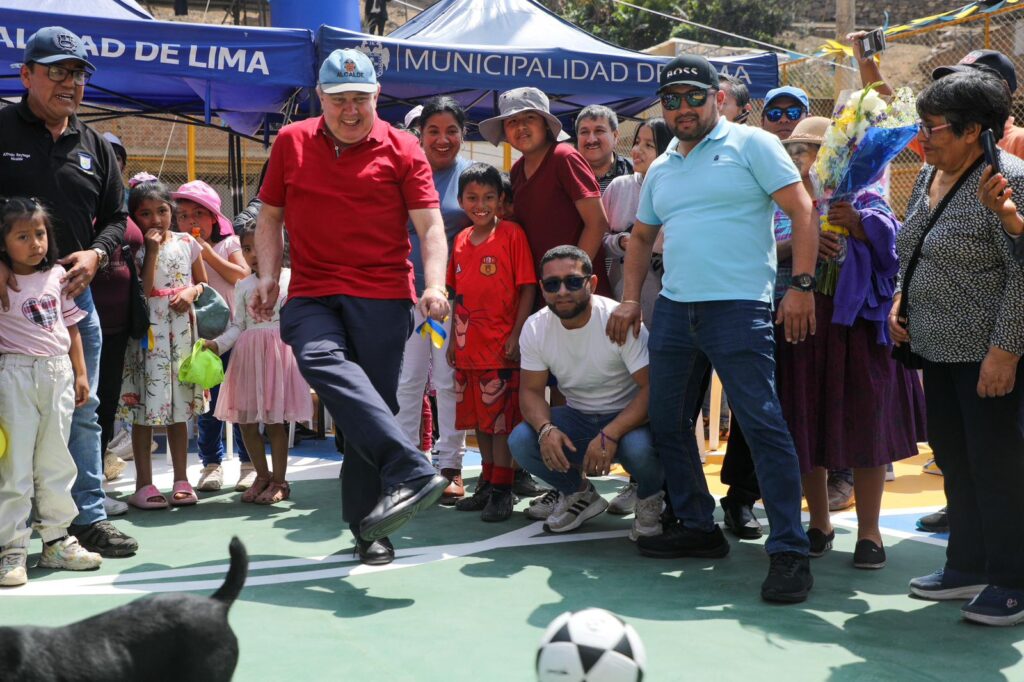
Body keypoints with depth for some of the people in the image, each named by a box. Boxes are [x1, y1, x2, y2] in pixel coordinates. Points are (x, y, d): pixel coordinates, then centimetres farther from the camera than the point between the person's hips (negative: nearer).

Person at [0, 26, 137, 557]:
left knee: (82, 412, 8)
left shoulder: (94, 145, 13)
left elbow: (115, 216, 17)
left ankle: (87, 517, 18)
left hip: (74, 292, 4)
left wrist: (95, 254, -2)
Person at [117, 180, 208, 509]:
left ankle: (181, 480, 16)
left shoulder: (187, 243, 8)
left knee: (179, 408, 8)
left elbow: (203, 283, 15)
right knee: (144, 409, -2)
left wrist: (192, 292, -6)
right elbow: (142, 292, -12)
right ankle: (144, 483, 5)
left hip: (182, 331, 3)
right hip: (148, 333, -3)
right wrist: (152, 251, -13)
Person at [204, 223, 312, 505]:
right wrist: (217, 343, -9)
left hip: (279, 352, -4)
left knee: (275, 420, -1)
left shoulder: (291, 278, 2)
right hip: (248, 354, 4)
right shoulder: (243, 286, 10)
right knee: (246, 420, 4)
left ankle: (279, 481, 11)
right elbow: (237, 326, 7)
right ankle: (263, 476, 21)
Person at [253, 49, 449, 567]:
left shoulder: (402, 150, 6)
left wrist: (434, 284, -16)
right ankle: (410, 471, -40)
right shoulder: (290, 143, 13)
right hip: (311, 293, 1)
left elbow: (429, 224, 0)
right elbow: (270, 216, 20)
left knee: (373, 398, -4)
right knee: (321, 358, -29)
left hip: (382, 296, -1)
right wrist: (267, 275, 7)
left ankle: (368, 528, 6)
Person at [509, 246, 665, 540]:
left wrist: (609, 435, -36)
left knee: (639, 448, -38)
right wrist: (545, 429, -25)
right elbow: (531, 390, -2)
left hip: (628, 417, -4)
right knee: (520, 441, -22)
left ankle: (649, 499, 2)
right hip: (577, 417, 4)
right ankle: (578, 494, 9)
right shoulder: (535, 328, -7)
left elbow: (652, 389, -24)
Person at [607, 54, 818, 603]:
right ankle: (697, 527, 27)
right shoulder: (661, 169, 19)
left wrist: (802, 285, -15)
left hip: (738, 307, -7)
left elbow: (802, 211, -6)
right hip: (673, 309, 7)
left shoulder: (751, 145, 0)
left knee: (763, 424, -11)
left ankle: (789, 551, -6)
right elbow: (642, 237, 27)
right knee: (666, 421, 12)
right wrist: (630, 299, 15)